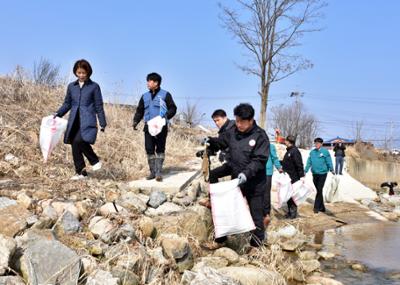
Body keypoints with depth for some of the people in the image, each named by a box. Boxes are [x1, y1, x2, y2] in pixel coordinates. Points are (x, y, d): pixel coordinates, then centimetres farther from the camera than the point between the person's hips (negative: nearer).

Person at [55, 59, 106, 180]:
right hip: (74, 121, 5)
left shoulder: (94, 86, 2)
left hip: (87, 121, -5)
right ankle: (81, 172, 14)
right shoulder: (71, 86, 12)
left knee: (79, 141, -24)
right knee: (75, 144, 2)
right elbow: (67, 103, 20)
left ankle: (95, 160, -1)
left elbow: (99, 106, 3)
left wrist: (103, 123, 1)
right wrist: (58, 113, 5)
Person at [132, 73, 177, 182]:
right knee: (149, 150, 2)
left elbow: (172, 108, 0)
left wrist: (166, 116, -18)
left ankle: (158, 172, -4)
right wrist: (136, 121, 2)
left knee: (160, 149, -4)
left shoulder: (165, 95, 1)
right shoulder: (145, 96, 14)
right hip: (148, 127, 4)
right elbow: (139, 110, 17)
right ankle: (152, 172, 10)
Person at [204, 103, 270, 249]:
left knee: (256, 215, 5)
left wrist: (247, 173, -34)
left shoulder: (260, 136, -16)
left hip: (255, 184, -5)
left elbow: (260, 160, -21)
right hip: (236, 180, 5)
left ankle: (256, 244, 19)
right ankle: (220, 240, 28)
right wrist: (210, 141, -6)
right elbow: (220, 142, 15)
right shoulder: (232, 132, -1)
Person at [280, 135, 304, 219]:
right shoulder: (289, 151, 13)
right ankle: (289, 211, 24)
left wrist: (302, 176, -23)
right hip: (288, 177, 9)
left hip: (293, 178, -9)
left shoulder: (295, 151, -16)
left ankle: (293, 213, 4)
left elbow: (299, 165, -20)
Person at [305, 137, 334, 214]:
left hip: (322, 173, -5)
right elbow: (309, 162, 7)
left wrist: (331, 170, -12)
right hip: (315, 173, 5)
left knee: (319, 190, -6)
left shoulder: (325, 152, -5)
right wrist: (305, 171, 1)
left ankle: (316, 207, -3)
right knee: (318, 190, 11)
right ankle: (321, 207, 21)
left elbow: (329, 162, -6)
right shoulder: (312, 152, 7)